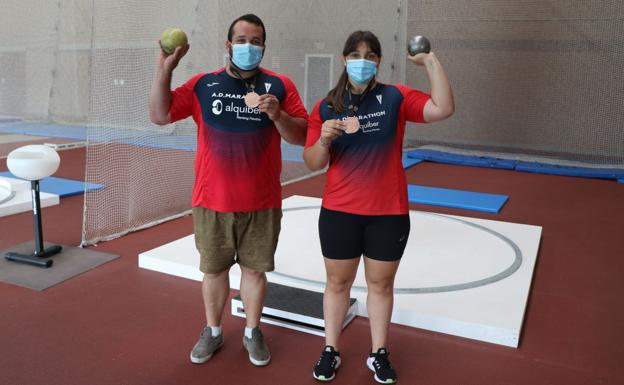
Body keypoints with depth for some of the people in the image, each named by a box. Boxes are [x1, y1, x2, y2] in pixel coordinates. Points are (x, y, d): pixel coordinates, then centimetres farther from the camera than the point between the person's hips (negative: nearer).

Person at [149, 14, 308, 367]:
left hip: (262, 204, -1)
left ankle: (253, 332, 31)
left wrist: (277, 115, -22)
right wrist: (166, 67, -9)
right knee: (214, 269, 13)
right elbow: (159, 115, -1)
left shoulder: (280, 86, -1)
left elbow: (301, 137, -3)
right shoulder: (202, 85, 2)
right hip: (212, 202, 1)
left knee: (255, 269, 12)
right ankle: (213, 331, 33)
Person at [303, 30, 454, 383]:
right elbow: (313, 163, -2)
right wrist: (324, 139, -22)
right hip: (339, 212, 1)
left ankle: (379, 354, 30)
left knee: (381, 283, 13)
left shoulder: (396, 98, -3)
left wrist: (431, 61, -19)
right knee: (338, 282, 13)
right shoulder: (326, 106, -1)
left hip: (389, 213, 0)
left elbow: (443, 109, -17)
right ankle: (331, 350, 30)